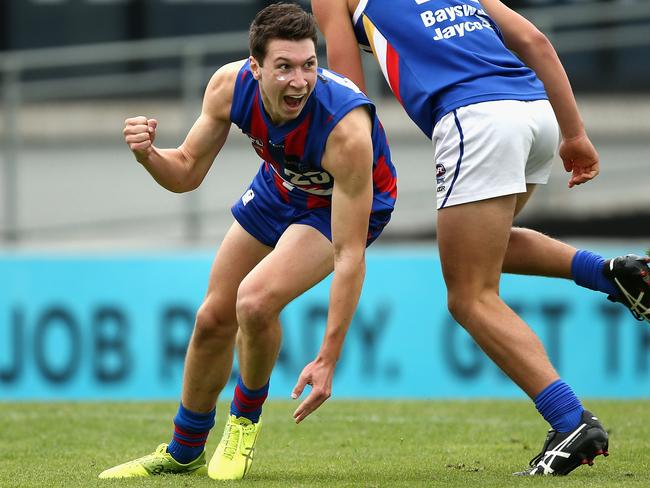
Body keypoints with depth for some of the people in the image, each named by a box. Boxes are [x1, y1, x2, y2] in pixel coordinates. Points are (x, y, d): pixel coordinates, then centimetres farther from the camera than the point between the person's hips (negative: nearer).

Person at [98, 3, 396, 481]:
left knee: (255, 301, -27)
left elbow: (350, 254, -37)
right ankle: (183, 453, 33)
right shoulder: (229, 87, -26)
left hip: (350, 201, -5)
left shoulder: (346, 129, -40)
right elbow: (187, 172, -11)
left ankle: (246, 418, 3)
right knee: (214, 318, 9)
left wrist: (328, 359, -38)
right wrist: (148, 155, -35)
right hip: (281, 186, 6)